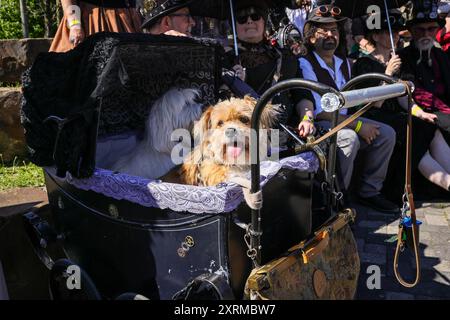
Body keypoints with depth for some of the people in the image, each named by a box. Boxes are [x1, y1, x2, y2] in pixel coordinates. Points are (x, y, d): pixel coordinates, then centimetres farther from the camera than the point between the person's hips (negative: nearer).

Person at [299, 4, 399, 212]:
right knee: (350, 139, -34)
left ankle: (369, 192, 6)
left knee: (387, 133, -4)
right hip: (318, 125, -8)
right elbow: (318, 112, -20)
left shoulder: (344, 63, 12)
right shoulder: (305, 64, -14)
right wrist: (358, 125, -19)